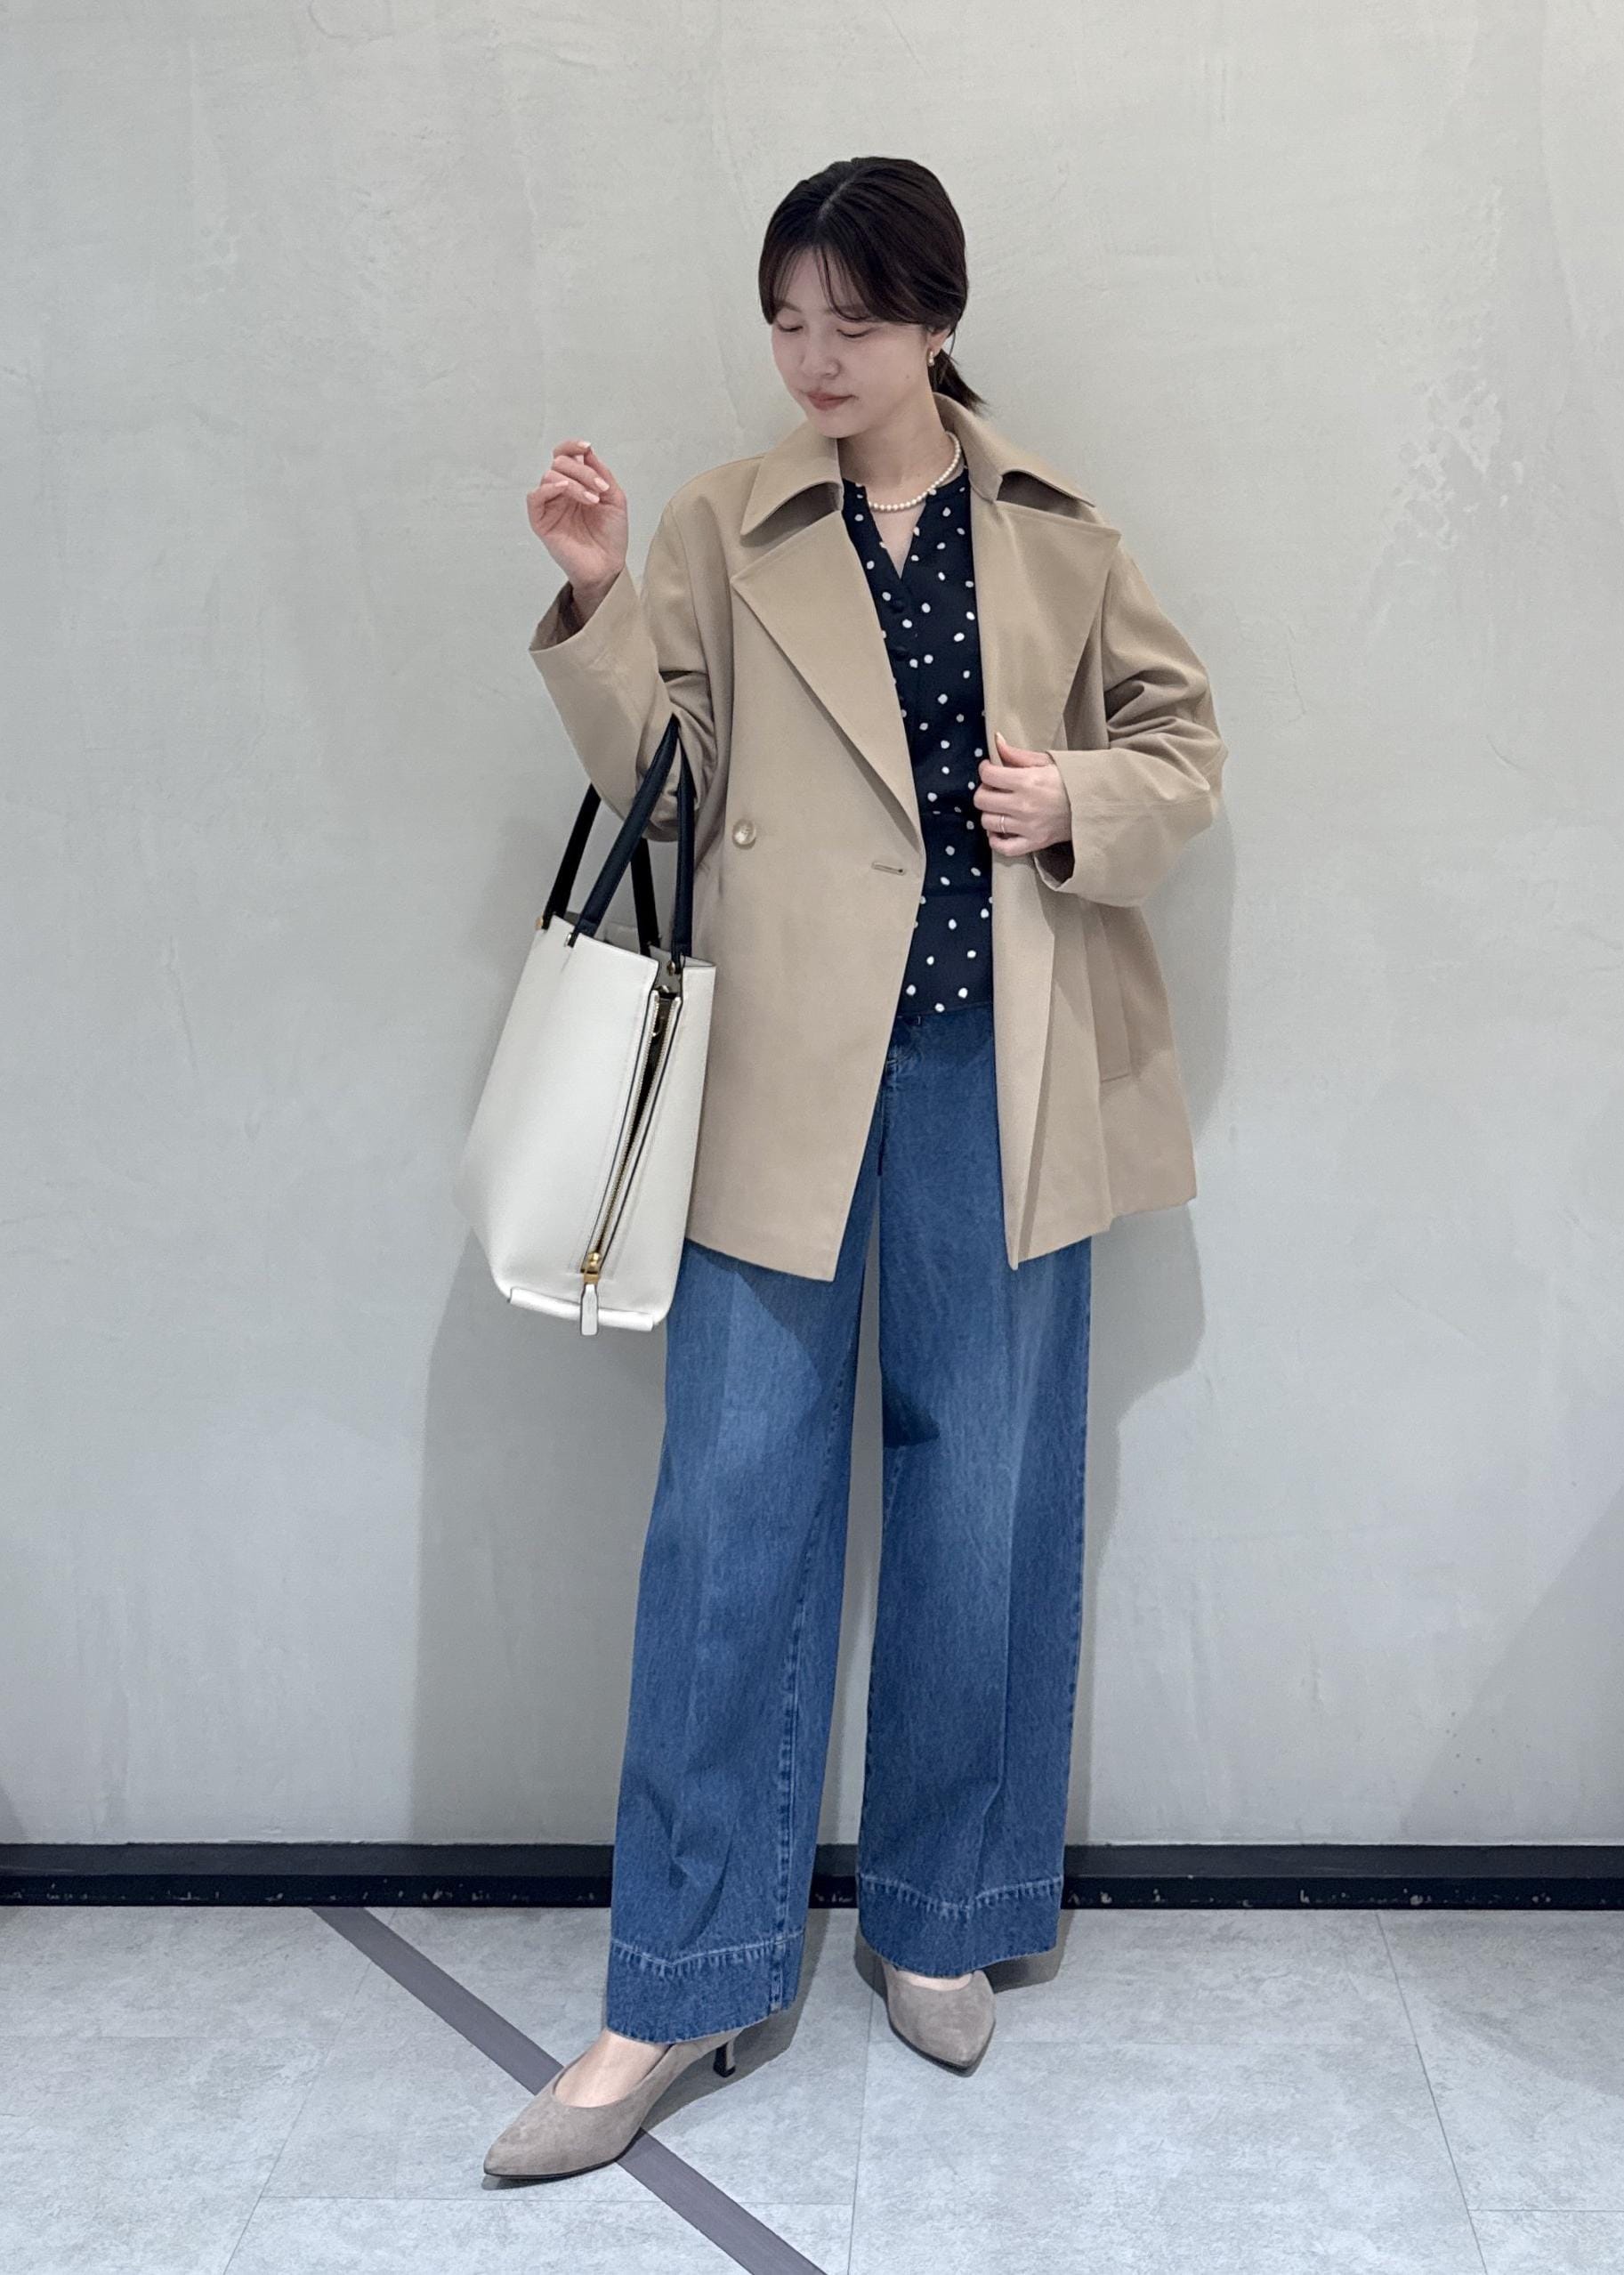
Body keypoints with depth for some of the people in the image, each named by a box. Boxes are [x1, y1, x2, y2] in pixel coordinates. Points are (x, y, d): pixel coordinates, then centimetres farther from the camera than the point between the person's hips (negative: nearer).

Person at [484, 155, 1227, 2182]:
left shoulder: (1054, 529, 7)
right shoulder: (719, 527, 5)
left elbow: (1183, 742, 12)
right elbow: (653, 770, 2)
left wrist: (1085, 800, -8)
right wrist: (597, 605, -13)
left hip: (1000, 1066, 2)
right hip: (788, 1066, -1)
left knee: (985, 1501, 9)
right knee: (732, 1504, -1)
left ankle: (939, 1920, 29)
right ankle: (680, 1988, 11)